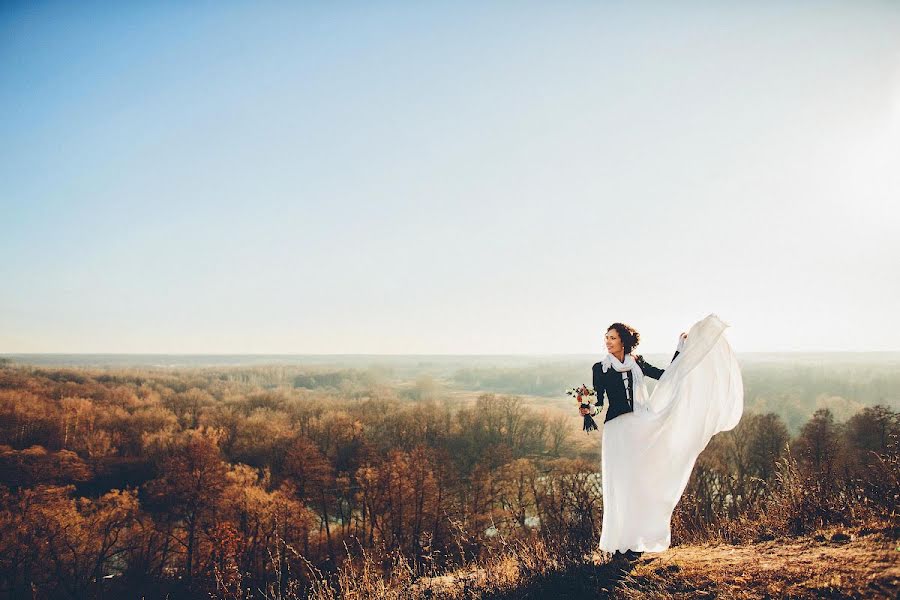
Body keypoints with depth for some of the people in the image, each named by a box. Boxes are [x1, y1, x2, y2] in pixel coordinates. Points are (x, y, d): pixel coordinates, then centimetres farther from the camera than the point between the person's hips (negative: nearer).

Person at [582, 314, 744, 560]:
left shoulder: (637, 363, 12)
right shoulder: (600, 368, 3)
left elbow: (666, 375, 12)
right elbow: (598, 401, 0)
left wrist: (681, 348, 10)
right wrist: (588, 410, -21)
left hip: (640, 427, 3)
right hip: (616, 429, -3)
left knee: (640, 480, 5)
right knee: (622, 482, -4)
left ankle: (637, 537, 16)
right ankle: (622, 542, 3)